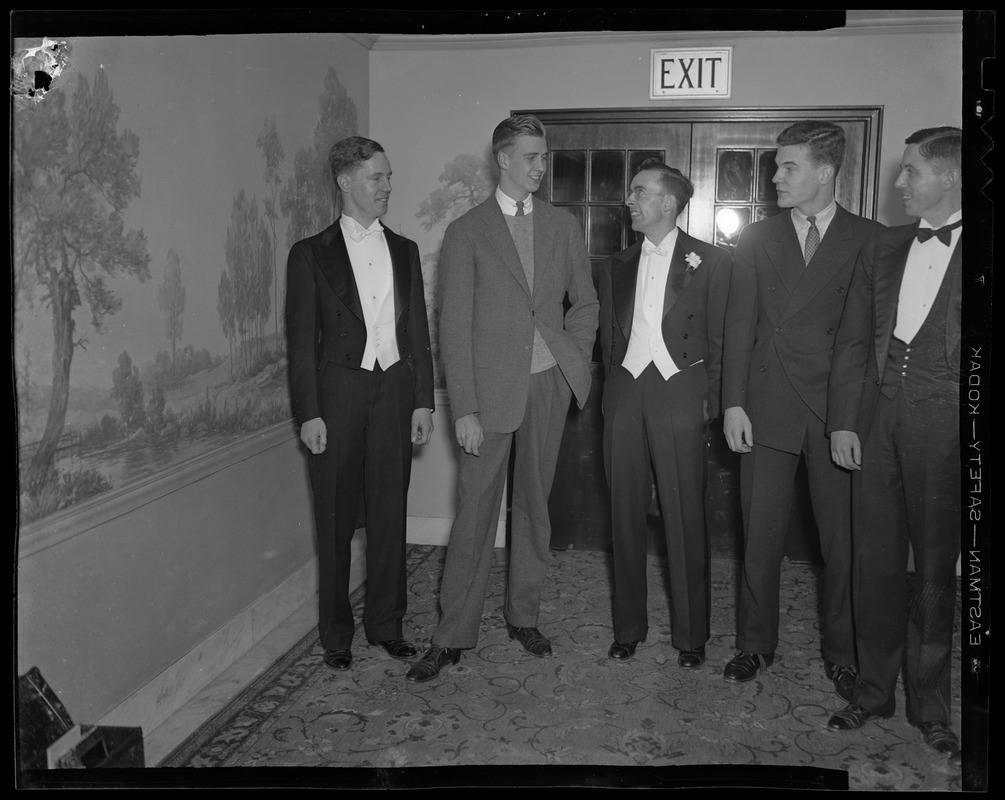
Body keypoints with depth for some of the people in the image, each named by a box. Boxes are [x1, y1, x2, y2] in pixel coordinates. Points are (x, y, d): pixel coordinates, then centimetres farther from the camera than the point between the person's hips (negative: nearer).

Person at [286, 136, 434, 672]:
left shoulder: (403, 251, 12)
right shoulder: (312, 254, 1)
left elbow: (418, 330, 12)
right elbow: (302, 340, -2)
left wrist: (423, 401, 5)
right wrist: (308, 414, -9)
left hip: (394, 391, 3)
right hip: (340, 392, -3)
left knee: (390, 514, 7)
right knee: (336, 519, 4)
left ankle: (386, 623, 21)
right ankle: (336, 633, 17)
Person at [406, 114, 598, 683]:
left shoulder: (564, 226, 10)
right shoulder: (467, 232, -2)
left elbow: (585, 301, 19)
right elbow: (455, 327, -6)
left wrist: (576, 359, 4)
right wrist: (464, 409, -12)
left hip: (549, 384, 3)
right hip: (491, 386, -3)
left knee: (535, 503, 11)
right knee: (476, 510, -1)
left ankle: (524, 615, 26)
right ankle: (453, 636, 9)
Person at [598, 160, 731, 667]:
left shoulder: (709, 261, 4)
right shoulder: (616, 267, 15)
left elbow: (718, 338, 2)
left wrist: (710, 400, -4)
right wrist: (614, 390, 7)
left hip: (679, 393, -4)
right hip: (624, 394, 4)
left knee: (685, 517, -1)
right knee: (626, 515, 7)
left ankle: (691, 634, 12)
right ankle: (628, 627, 18)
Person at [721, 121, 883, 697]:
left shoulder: (869, 239, 3)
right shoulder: (757, 239, 9)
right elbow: (740, 325, 6)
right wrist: (733, 403, -2)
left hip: (839, 410, -1)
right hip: (768, 407, 2)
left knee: (844, 537, 5)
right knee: (762, 534, 6)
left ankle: (843, 652, 22)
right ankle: (756, 644, 22)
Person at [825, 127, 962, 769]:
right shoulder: (883, 247, 11)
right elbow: (853, 340, 10)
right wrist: (843, 421, 4)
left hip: (944, 427, -4)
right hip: (877, 421, 4)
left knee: (937, 569, 6)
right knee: (877, 559, 9)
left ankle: (929, 703, 21)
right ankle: (874, 690, 23)